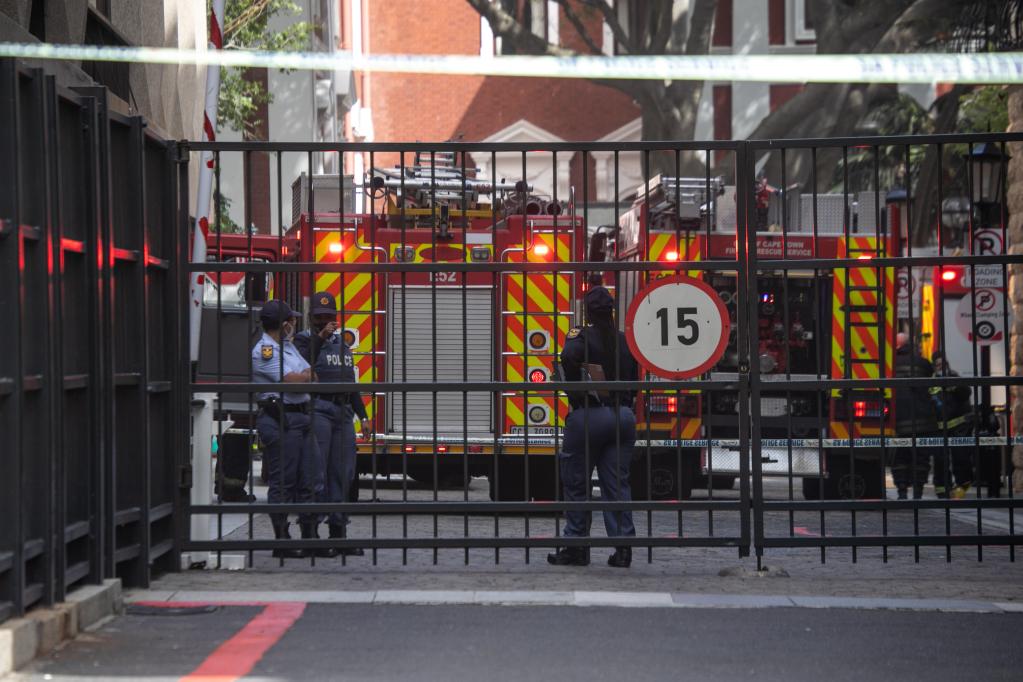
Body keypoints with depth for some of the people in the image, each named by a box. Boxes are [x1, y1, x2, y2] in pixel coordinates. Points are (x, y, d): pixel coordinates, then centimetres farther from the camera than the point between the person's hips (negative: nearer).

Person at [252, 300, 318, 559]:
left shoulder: (288, 346, 19)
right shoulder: (264, 350, -11)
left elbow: (308, 376, 22)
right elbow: (293, 381, -16)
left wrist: (302, 377, 2)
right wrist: (308, 375, 2)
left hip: (299, 418, 9)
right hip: (279, 420, -9)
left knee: (307, 482, 9)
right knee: (282, 484, -6)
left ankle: (310, 538, 15)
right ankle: (282, 544, -3)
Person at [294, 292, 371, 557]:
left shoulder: (341, 343, 22)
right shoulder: (305, 340, 1)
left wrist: (363, 416, 22)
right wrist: (320, 338, -27)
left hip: (343, 412, 7)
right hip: (317, 410, -7)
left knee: (343, 475, 6)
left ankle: (338, 533, 11)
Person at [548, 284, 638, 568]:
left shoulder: (581, 336, -6)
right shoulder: (625, 340, 10)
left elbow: (569, 357, -27)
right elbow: (634, 378, 12)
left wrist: (575, 393, -16)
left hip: (589, 415, -5)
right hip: (624, 416, 5)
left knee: (576, 484, 5)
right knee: (618, 483, 7)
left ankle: (576, 547, 7)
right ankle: (623, 547, 1)